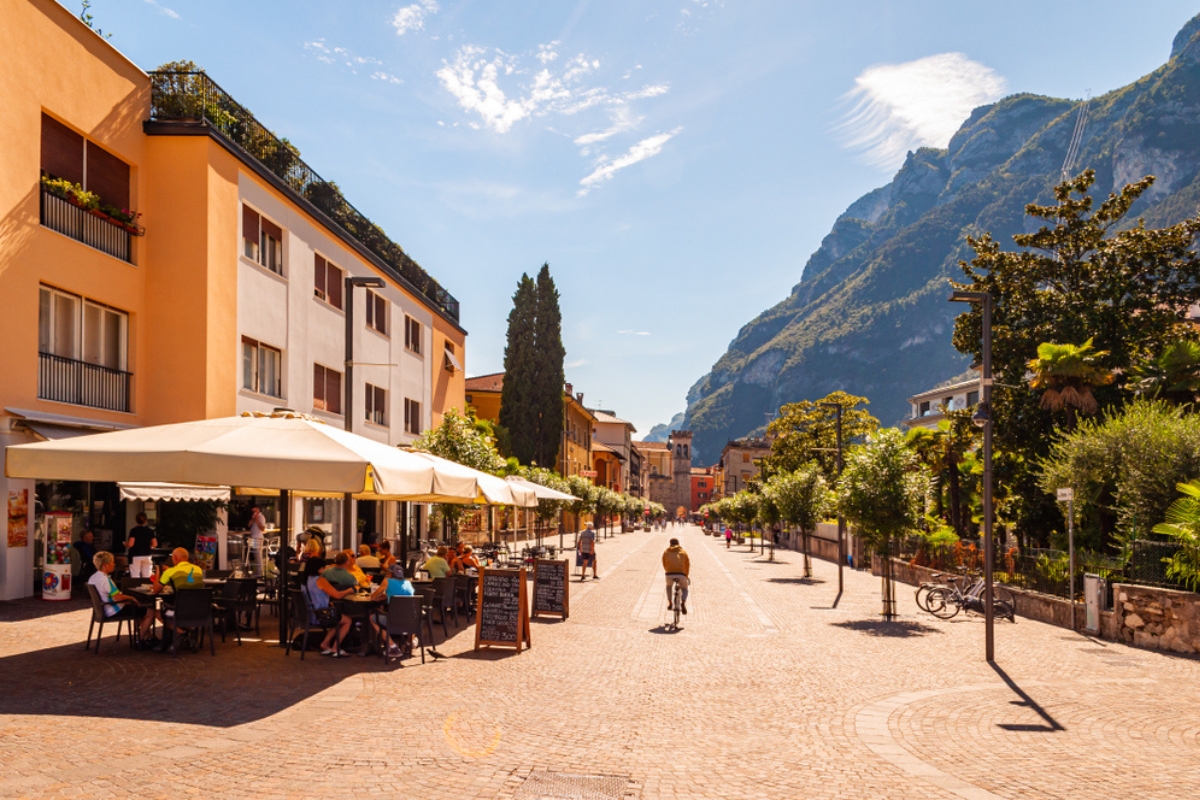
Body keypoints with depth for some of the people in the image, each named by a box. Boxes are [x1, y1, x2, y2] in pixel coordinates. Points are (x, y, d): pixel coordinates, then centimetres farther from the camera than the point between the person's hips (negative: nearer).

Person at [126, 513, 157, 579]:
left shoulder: (134, 530, -7)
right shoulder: (150, 531, 3)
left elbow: (130, 544, -14)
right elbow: (155, 544, 0)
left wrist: (125, 544, 7)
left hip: (135, 556, -3)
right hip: (147, 555, 3)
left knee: (135, 578, -3)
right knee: (147, 577, 6)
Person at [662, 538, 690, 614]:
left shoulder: (666, 552, 20)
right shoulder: (683, 552, 21)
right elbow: (687, 565, 26)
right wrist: (686, 576, 41)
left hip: (670, 574, 0)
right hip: (681, 574, 0)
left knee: (669, 586, 34)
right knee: (685, 589, 24)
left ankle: (670, 603, 22)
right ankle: (683, 603, -5)